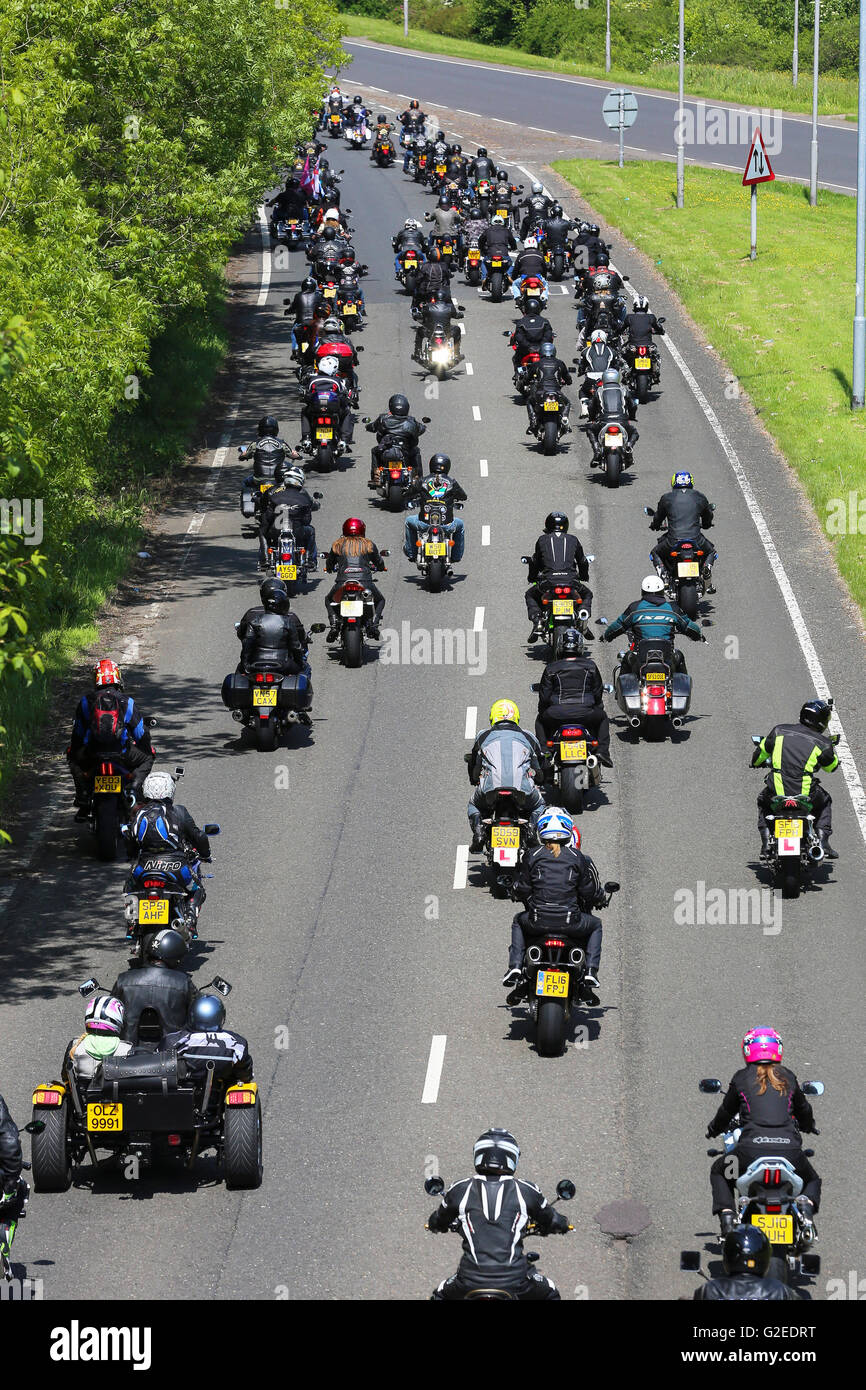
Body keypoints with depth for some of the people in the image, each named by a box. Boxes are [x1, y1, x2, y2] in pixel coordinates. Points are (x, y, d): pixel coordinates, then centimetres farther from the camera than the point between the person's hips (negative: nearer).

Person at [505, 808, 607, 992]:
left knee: (519, 922, 36)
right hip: (570, 922, -1)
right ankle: (591, 972, 16)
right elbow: (590, 892, 3)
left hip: (537, 922, 1)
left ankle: (515, 967, 21)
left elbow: (521, 889, 5)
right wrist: (600, 900, 27)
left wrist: (515, 891, 29)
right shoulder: (578, 857, -1)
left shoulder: (532, 855, 0)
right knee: (595, 925, 31)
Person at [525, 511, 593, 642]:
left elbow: (535, 562, 20)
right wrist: (584, 576, 46)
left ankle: (537, 621, 2)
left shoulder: (542, 540, 11)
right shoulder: (573, 540, 14)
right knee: (587, 594, 30)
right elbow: (582, 561, 25)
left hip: (548, 581, -1)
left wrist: (532, 578, 40)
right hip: (570, 580, 1)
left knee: (530, 595, 27)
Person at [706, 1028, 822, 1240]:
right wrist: (808, 1126, 53)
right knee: (812, 1181, 30)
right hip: (789, 1149, 1)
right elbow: (803, 1110, 29)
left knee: (719, 1173, 30)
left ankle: (726, 1216, 6)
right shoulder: (787, 1077, 15)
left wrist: (713, 1128, 43)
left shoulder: (741, 1078, 9)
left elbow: (726, 1112, 20)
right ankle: (806, 1204, -5)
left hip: (751, 1150, -1)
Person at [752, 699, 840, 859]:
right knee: (825, 801, 32)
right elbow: (832, 766, 21)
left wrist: (758, 763, 42)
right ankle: (822, 841, 16)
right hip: (806, 793, -1)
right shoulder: (822, 744, 2)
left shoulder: (779, 731, 6)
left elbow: (759, 755, 17)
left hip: (776, 792, 1)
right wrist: (831, 748, 42)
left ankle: (766, 840, 19)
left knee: (763, 803, 36)